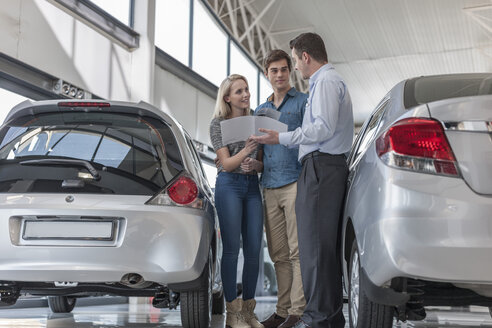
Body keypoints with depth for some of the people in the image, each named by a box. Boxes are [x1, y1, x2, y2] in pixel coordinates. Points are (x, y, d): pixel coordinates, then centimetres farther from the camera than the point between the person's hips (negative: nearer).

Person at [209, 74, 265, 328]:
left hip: (253, 186, 5)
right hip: (229, 185, -4)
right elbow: (227, 164, -8)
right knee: (231, 248, -4)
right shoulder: (218, 124, -1)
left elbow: (262, 163, 13)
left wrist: (255, 164, -10)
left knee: (254, 250, 2)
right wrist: (246, 150, -25)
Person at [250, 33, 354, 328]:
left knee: (315, 244, -12)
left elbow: (324, 128, -17)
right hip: (330, 166, 11)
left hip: (321, 167, -11)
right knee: (326, 244, 10)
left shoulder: (326, 81, -6)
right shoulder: (328, 80, 27)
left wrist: (281, 138, -12)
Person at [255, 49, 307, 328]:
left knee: (297, 251, -7)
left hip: (295, 182, -6)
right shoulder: (261, 110, 23)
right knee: (278, 254, 7)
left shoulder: (303, 101, 5)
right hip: (269, 187, 6)